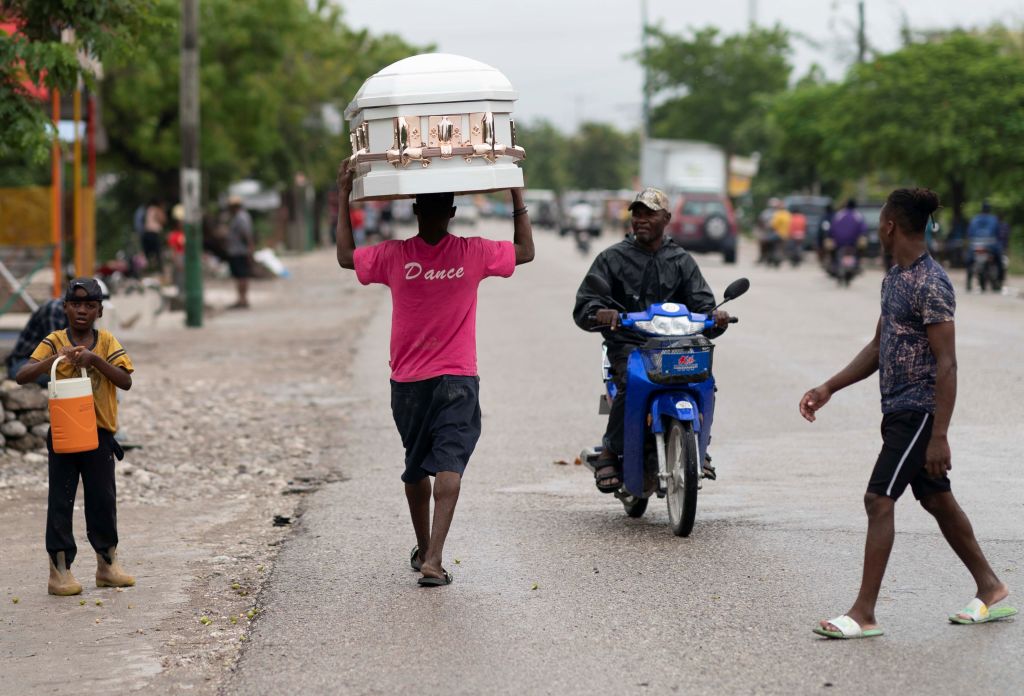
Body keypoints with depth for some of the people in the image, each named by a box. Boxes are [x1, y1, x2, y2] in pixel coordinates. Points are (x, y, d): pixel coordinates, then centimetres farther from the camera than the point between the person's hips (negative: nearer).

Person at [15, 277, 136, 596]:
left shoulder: (107, 342, 2)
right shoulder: (54, 342, -3)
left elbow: (126, 381, -9)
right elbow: (22, 376, -14)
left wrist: (95, 359, -22)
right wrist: (55, 358, -28)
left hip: (99, 433, 2)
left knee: (103, 500, 9)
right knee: (61, 501, 1)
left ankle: (107, 564, 22)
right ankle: (59, 570, 7)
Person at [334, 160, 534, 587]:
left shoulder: (394, 256, -6)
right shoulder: (473, 253, -6)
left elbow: (346, 257, 10)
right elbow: (525, 251, 8)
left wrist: (344, 198, 10)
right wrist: (518, 196, 11)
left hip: (407, 382, 2)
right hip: (457, 379, -2)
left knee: (416, 468, 18)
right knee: (448, 466, -11)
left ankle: (423, 549, 34)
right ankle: (433, 560, -24)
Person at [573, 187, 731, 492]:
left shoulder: (681, 261, 16)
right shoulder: (612, 258, 9)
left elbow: (702, 304, 6)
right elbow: (583, 307, 2)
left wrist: (715, 317, -19)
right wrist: (600, 313, -23)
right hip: (627, 344, -2)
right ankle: (610, 454, -20)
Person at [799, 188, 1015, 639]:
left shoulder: (931, 285, -18)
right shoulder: (894, 278, 12)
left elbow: (946, 363, -20)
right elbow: (879, 347, 20)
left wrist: (940, 435, -24)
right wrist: (828, 389, 14)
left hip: (919, 411, -10)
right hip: (898, 410, 10)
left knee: (879, 500, -12)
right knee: (937, 501, 16)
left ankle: (864, 614, -9)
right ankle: (991, 590, 28)